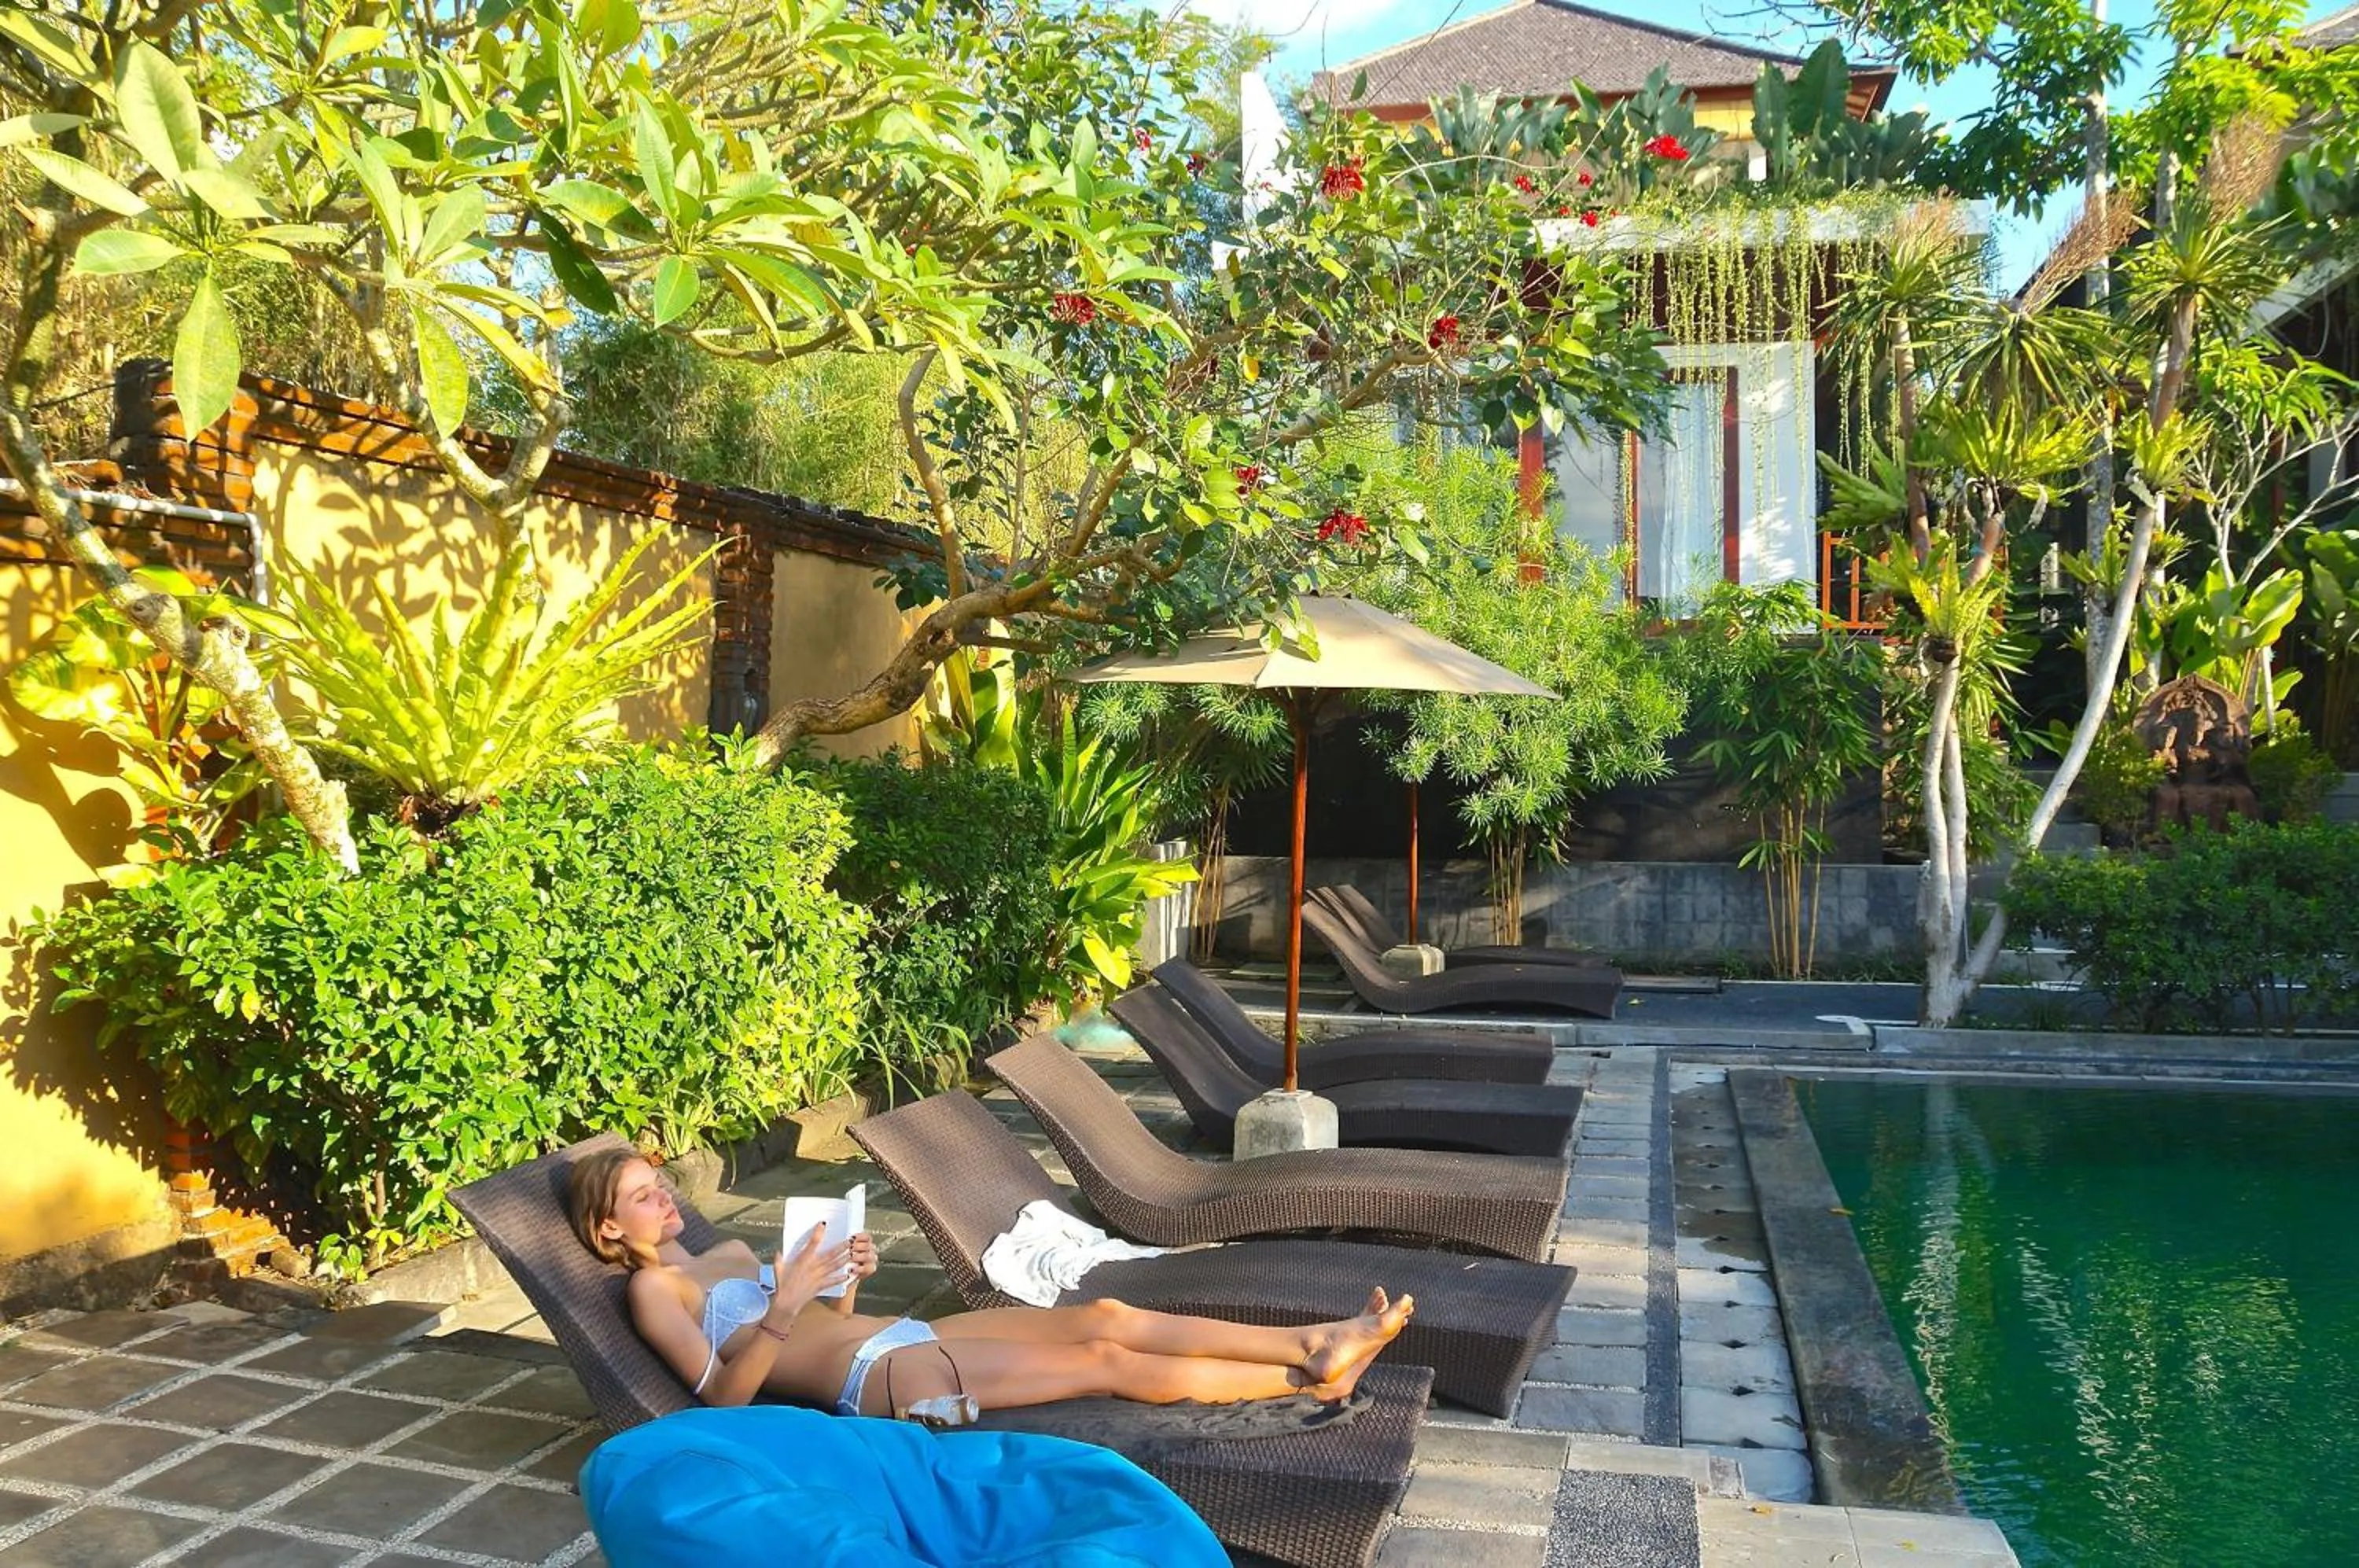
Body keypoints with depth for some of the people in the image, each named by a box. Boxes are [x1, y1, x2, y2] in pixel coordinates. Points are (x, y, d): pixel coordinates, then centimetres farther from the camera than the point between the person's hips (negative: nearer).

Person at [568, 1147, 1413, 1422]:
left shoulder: (731, 1251, 23)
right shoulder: (652, 1289, 0)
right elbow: (724, 1394, -13)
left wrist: (846, 1279, 5)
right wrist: (782, 1311, -25)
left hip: (908, 1337, 8)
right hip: (879, 1378, -8)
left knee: (1102, 1316, -9)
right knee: (1108, 1362, -14)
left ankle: (1314, 1344, -9)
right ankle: (1311, 1381, -8)